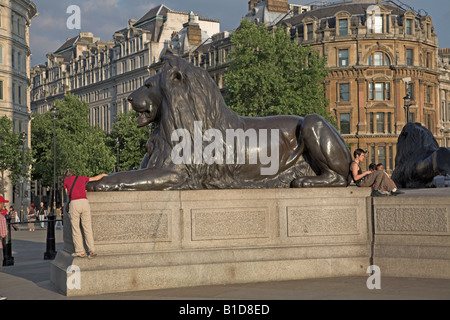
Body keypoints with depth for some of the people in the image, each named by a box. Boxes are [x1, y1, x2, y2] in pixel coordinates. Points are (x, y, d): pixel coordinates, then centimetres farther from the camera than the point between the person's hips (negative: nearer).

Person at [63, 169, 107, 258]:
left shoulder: (65, 181, 17)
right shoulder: (81, 178, 24)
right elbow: (96, 178, 37)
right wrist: (103, 174, 57)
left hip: (74, 204, -3)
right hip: (84, 202, 3)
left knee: (75, 229, 6)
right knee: (87, 228, 3)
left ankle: (80, 251, 6)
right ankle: (92, 250, -4)